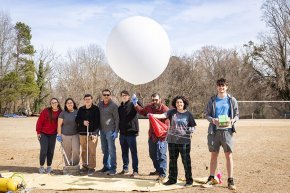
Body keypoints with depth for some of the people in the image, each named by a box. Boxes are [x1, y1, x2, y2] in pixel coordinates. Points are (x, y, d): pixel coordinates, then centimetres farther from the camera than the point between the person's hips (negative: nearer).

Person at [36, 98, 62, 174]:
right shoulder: (46, 111, -11)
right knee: (43, 150, -4)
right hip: (43, 133, -2)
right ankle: (41, 166, 12)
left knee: (51, 151, 7)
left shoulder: (60, 112, -4)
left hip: (53, 134, 3)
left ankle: (49, 166, 20)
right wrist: (38, 132, -8)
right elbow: (40, 121, -8)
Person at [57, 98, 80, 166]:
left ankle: (75, 165, 9)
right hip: (65, 135, -1)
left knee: (76, 150, -9)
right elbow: (59, 125, 2)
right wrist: (59, 135, -3)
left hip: (75, 135, 1)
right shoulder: (63, 113, 2)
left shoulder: (77, 112, 6)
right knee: (67, 153, 3)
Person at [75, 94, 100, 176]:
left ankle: (91, 167, 2)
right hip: (82, 133, 4)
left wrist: (95, 133, -15)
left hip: (92, 133, -4)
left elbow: (97, 122, -6)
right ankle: (85, 166, 20)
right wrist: (83, 122, -9)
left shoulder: (95, 109, 0)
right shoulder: (81, 109, 13)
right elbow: (77, 120, 13)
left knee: (92, 151, -5)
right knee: (84, 151, 10)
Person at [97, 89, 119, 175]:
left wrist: (116, 131, -13)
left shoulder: (113, 106, -9)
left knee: (111, 150, -5)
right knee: (104, 150, 13)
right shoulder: (100, 104, 8)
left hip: (110, 131, -6)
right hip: (102, 130, 6)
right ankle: (106, 166, 24)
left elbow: (117, 119, -9)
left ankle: (112, 168, 1)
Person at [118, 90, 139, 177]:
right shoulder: (120, 107, 14)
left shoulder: (132, 105, -3)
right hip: (122, 133, 6)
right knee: (124, 152, 13)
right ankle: (125, 168, 25)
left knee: (133, 152, -1)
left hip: (131, 132, -6)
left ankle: (135, 170, 5)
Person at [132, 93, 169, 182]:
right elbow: (142, 111, 24)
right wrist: (135, 104, 13)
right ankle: (158, 170, 37)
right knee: (152, 154, 19)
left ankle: (162, 174, 0)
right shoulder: (150, 107, 2)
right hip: (152, 135, 8)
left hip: (161, 136, -8)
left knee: (161, 155, -7)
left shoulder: (165, 109, -19)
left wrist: (161, 136, -25)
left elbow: (166, 125, -22)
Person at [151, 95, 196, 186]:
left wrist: (190, 131, -14)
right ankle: (172, 179, 25)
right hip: (172, 140, 3)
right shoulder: (172, 112, 3)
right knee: (172, 160, 12)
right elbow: (163, 115, -13)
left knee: (186, 161, 3)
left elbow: (193, 126, 7)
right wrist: (153, 115, -30)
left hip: (184, 141, -2)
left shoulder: (188, 114, 1)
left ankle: (189, 180, 17)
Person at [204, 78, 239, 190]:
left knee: (229, 155, -2)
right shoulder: (212, 100, 6)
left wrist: (232, 120, -15)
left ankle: (230, 180, 7)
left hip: (227, 130, -1)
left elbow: (237, 115, 7)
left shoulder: (232, 100, 4)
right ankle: (211, 178, 23)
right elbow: (207, 114, 6)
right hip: (214, 130, 1)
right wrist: (212, 120, -14)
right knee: (214, 155, 11)